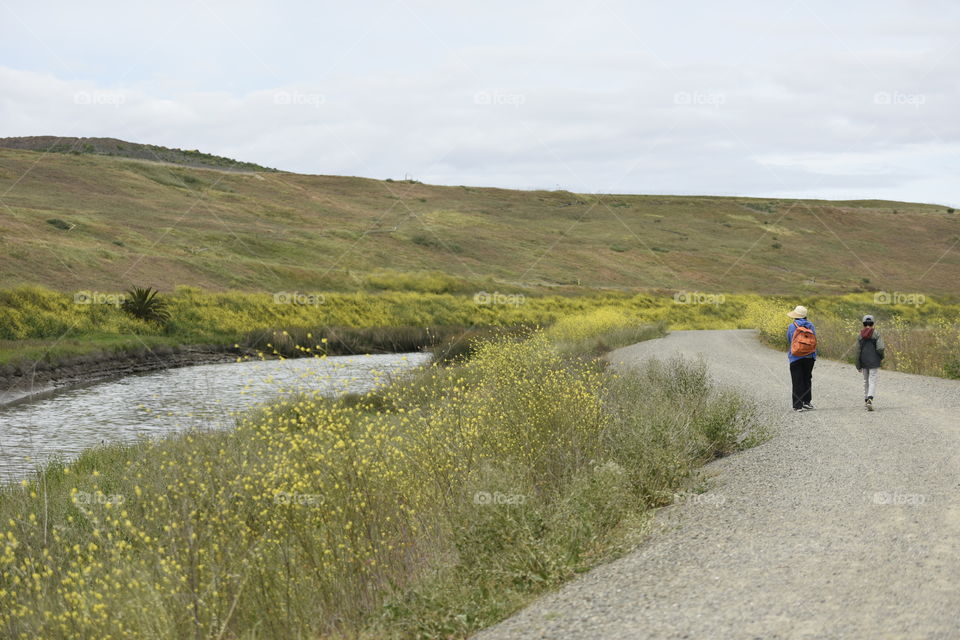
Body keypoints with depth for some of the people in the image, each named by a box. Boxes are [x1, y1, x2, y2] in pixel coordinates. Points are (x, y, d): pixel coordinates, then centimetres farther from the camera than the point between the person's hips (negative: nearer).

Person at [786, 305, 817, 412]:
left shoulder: (792, 327, -6)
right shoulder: (811, 326, 1)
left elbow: (789, 341, 2)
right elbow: (814, 341, 7)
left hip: (796, 358, -3)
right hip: (810, 357, 3)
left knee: (797, 381, 0)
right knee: (807, 379, 16)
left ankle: (798, 405, -2)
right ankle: (807, 402, 13)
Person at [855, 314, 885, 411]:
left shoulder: (860, 335, 1)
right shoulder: (876, 334, -7)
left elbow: (858, 350, 1)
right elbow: (880, 348, -14)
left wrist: (858, 366, 6)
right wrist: (881, 357, 6)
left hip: (863, 361, 3)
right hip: (874, 361, -3)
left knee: (866, 381, 17)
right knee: (872, 381, -6)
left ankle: (866, 401, 20)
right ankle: (870, 399, -27)